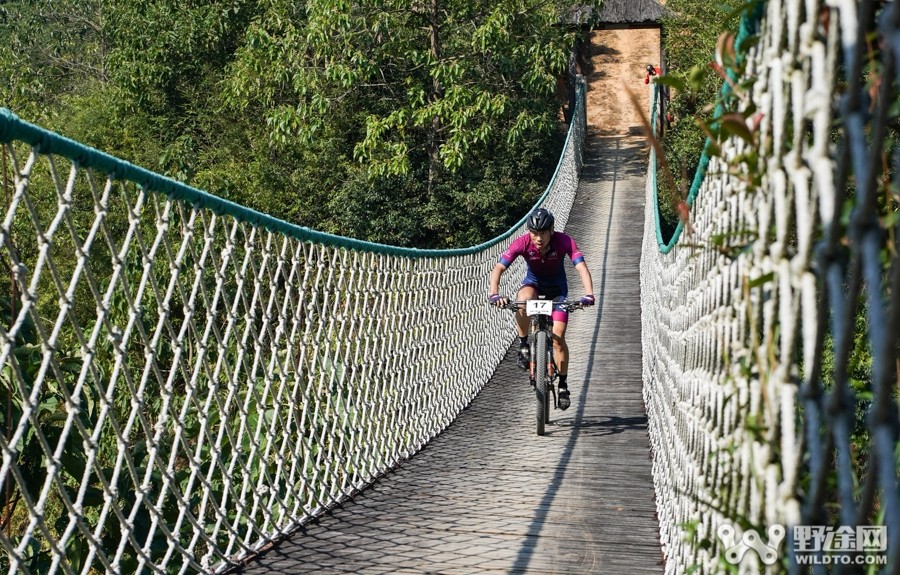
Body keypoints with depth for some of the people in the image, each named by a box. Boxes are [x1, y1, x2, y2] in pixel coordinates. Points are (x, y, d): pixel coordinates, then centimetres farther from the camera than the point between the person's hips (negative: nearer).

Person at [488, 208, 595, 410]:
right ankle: (523, 346, -17)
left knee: (558, 337, -12)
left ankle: (563, 385, 5)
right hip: (533, 284, 0)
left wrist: (588, 295, -53)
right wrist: (494, 293, -50)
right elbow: (498, 268, -33)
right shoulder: (522, 243, -28)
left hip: (557, 288, 0)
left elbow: (582, 268, -37)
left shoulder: (564, 241, -29)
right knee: (523, 300, -37)